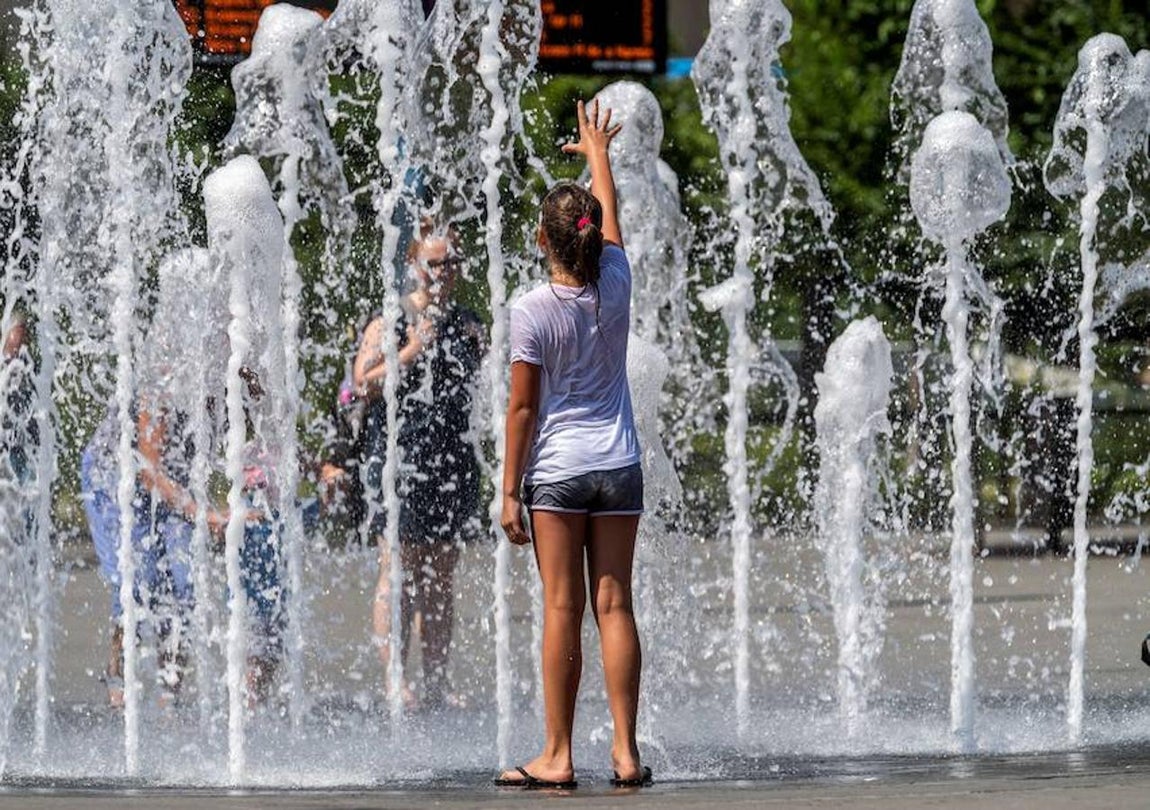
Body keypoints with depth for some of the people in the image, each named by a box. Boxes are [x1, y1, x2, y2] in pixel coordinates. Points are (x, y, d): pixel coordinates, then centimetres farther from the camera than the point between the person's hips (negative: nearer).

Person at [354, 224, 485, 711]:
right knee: (399, 570, -7)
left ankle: (436, 681, 10)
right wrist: (412, 352, -17)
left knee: (441, 576, 7)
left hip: (453, 459, 5)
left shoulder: (467, 325, 14)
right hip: (399, 455, -5)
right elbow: (364, 384, -10)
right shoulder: (390, 321, -2)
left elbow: (479, 387, 24)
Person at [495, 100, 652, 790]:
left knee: (563, 610, -2)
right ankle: (626, 752, 1)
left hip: (557, 470, -3)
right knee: (614, 604, 4)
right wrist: (598, 152, 37)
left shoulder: (533, 311, -11)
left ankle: (558, 755, -1)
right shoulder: (615, 287, 0)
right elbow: (611, 216, 20)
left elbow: (523, 407, -8)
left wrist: (511, 490, -2)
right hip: (619, 467, 3)